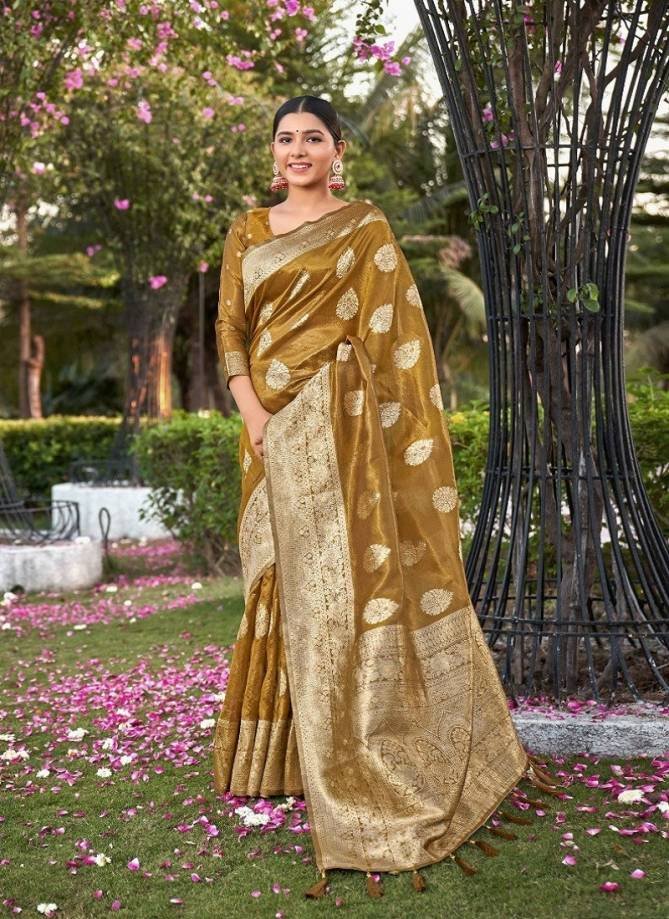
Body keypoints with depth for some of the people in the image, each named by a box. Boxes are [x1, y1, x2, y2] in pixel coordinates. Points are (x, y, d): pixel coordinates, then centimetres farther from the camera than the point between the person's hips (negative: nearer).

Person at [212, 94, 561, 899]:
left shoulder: (365, 228, 3)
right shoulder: (246, 234, 13)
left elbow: (393, 331, -1)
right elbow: (229, 331, 8)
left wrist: (373, 414, -12)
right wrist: (252, 414, -7)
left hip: (341, 418, -4)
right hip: (274, 423, 4)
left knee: (347, 568, -7)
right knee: (287, 576, 8)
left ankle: (358, 758, 1)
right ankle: (293, 746, 21)